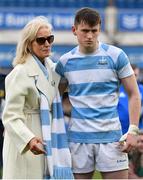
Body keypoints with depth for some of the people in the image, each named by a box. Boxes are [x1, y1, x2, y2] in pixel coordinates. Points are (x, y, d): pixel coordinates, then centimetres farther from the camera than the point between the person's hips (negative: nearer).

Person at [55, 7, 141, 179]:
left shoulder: (116, 55, -1)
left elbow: (134, 94, 2)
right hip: (78, 137, 2)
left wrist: (133, 130, -8)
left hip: (110, 136, -2)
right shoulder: (65, 61, 5)